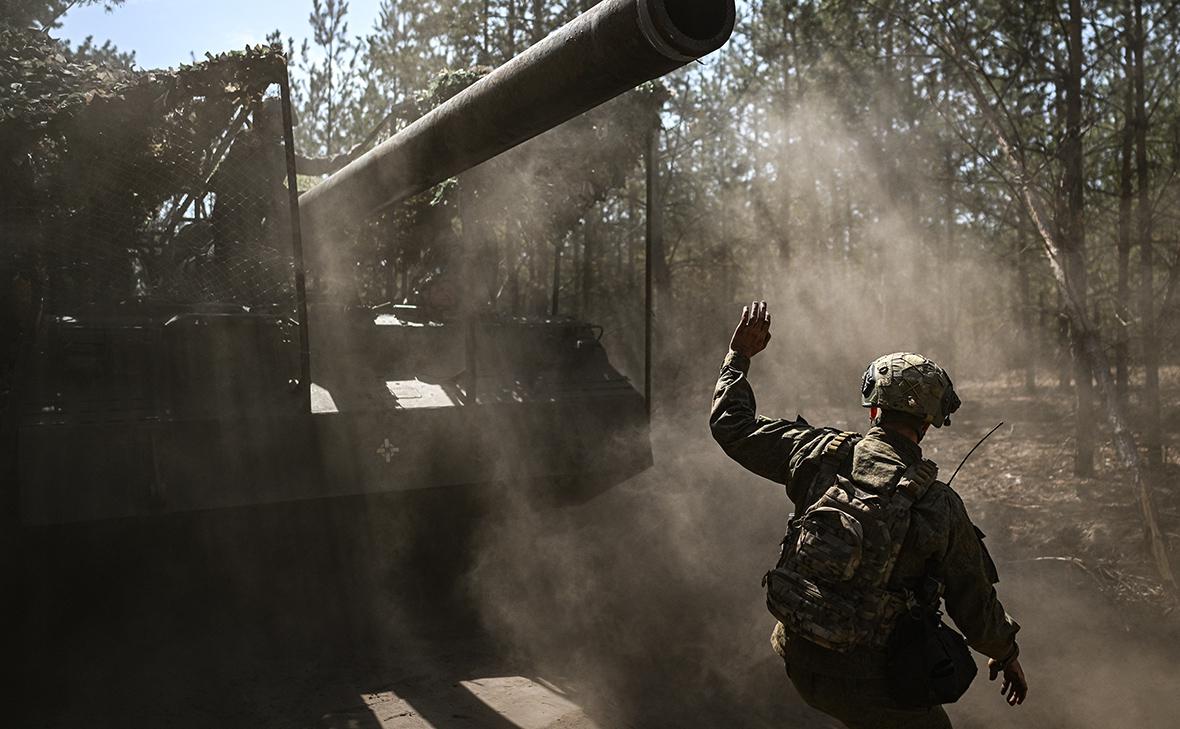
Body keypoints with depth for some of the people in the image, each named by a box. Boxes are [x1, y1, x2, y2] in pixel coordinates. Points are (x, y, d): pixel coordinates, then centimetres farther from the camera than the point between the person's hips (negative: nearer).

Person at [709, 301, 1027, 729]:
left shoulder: (821, 456, -11)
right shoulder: (941, 507, -17)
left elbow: (732, 425, 2)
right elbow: (975, 606, -5)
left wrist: (739, 356, 16)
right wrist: (1007, 653, 16)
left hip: (801, 663, 5)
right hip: (870, 686, -4)